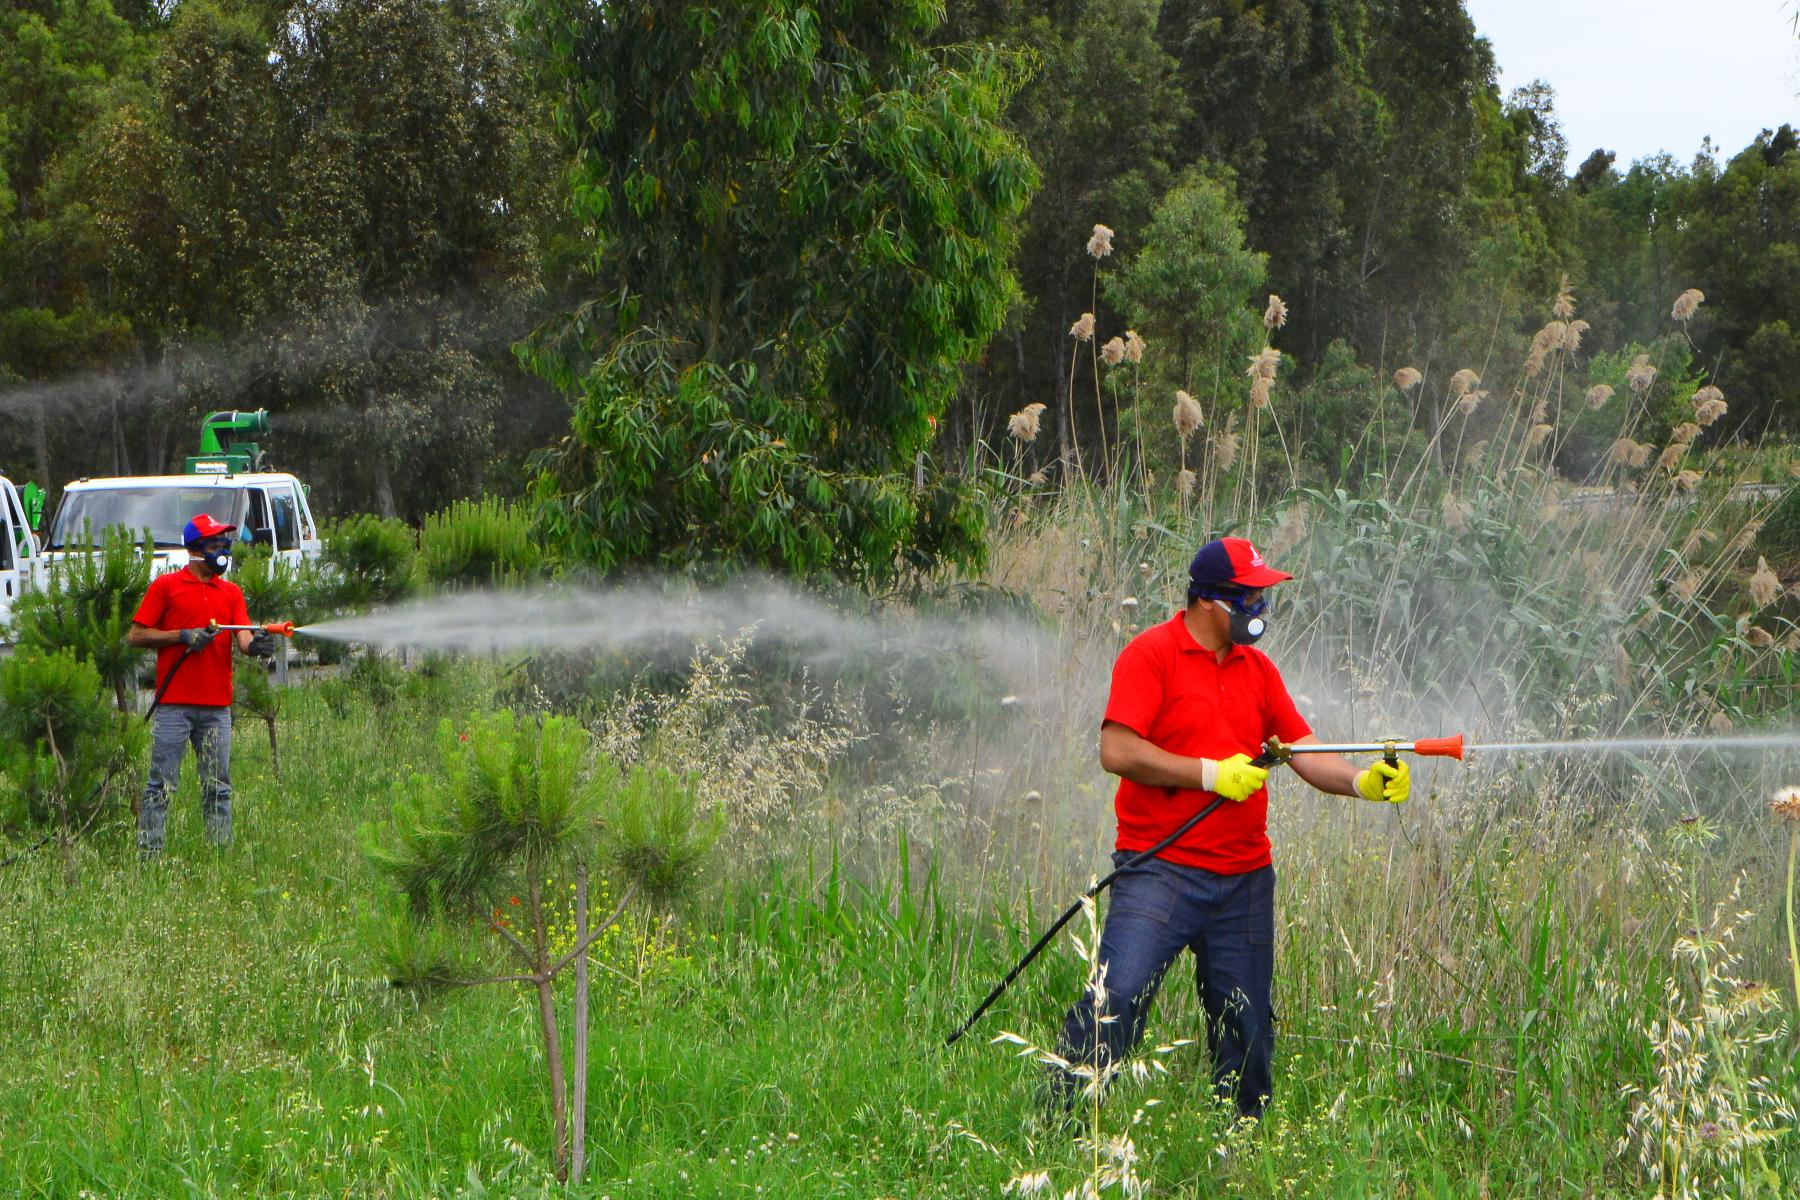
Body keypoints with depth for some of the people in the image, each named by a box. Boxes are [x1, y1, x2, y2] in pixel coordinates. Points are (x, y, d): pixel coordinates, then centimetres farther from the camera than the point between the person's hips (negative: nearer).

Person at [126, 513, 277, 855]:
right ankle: (148, 853, -3)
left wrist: (255, 644, -21)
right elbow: (135, 636, 0)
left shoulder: (231, 593, 15)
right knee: (161, 785, -4)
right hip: (174, 704, -4)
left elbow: (243, 637, 3)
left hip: (217, 706, 4)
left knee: (218, 788, 7)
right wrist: (183, 636, -10)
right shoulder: (166, 586, 3)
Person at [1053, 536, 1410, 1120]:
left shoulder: (1257, 669, 17)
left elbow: (1306, 753, 13)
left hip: (1245, 878, 6)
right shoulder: (1152, 654, -4)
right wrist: (1212, 774, -15)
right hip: (1161, 869, -6)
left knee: (1247, 1030, 8)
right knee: (1117, 999, -20)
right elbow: (1117, 750, -14)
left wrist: (1363, 782, -6)